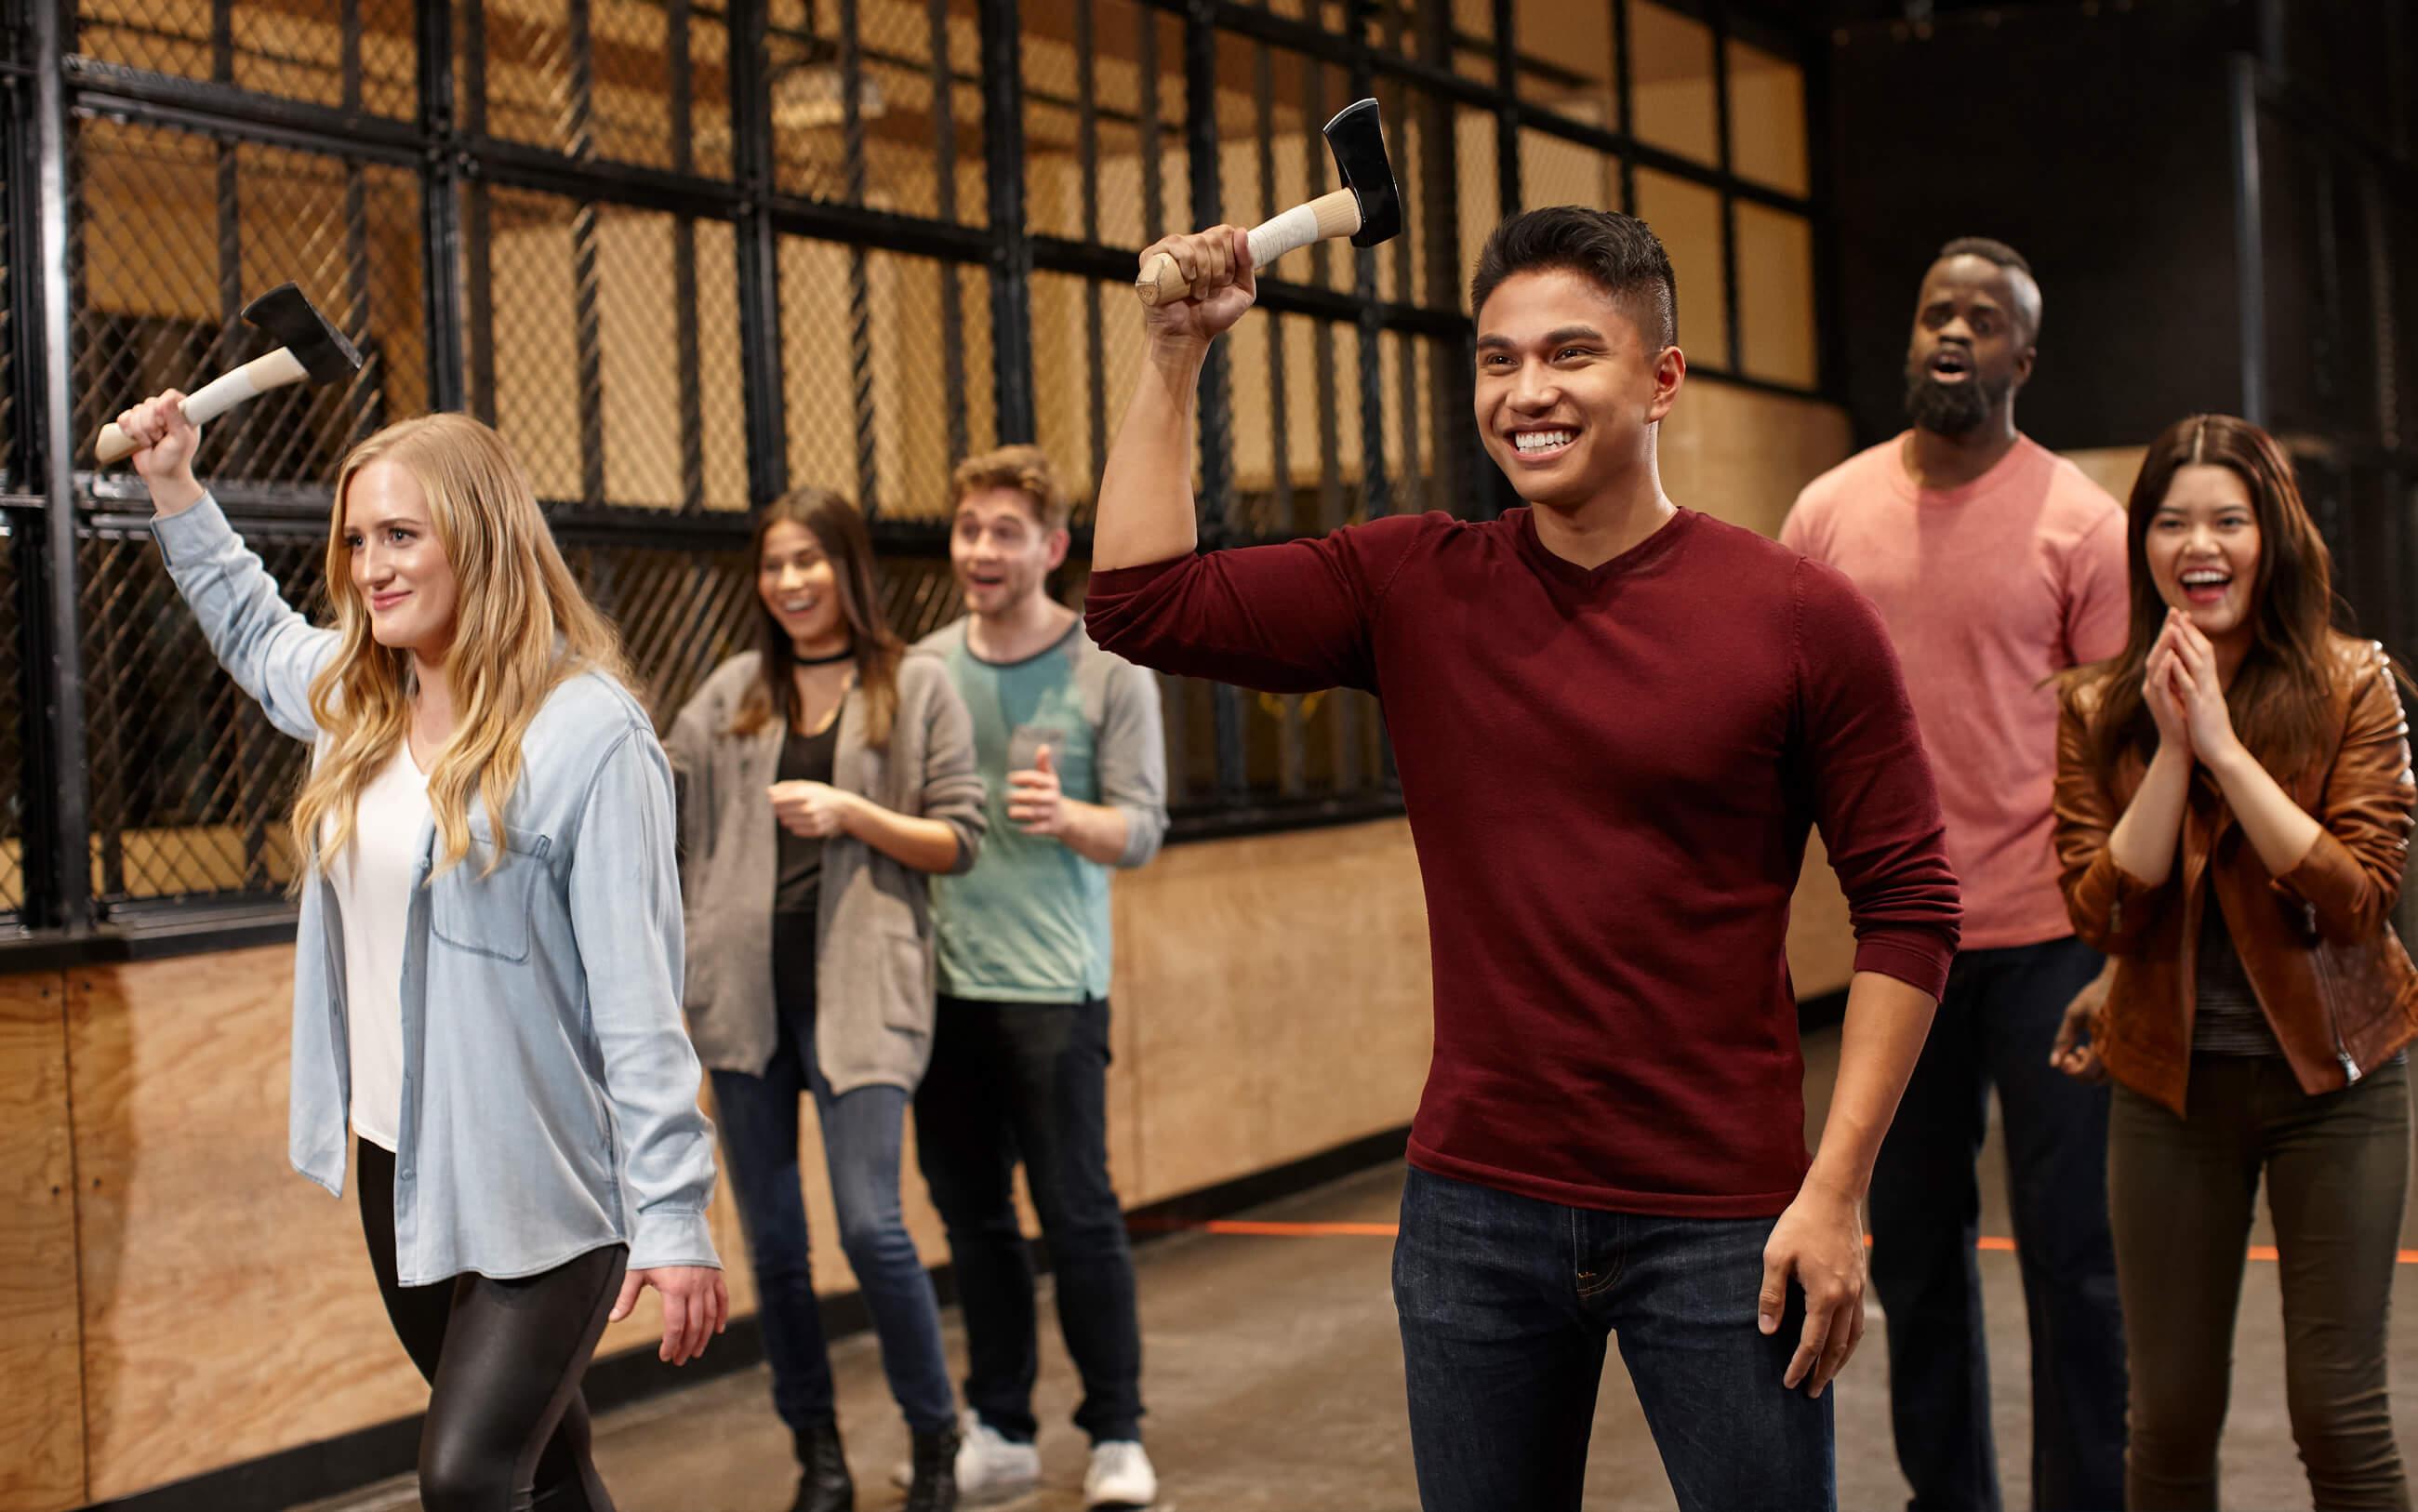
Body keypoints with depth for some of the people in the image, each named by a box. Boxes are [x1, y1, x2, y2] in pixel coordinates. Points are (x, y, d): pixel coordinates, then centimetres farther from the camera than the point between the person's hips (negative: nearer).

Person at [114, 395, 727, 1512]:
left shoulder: (588, 733, -18)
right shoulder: (354, 698, 5)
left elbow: (637, 994, -20)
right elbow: (253, 628, 31)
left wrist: (672, 1216, -21)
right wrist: (173, 489, 25)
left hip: (544, 1190, -7)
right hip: (397, 1167, 7)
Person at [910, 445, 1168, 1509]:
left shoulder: (1109, 670, -2)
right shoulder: (924, 668, 9)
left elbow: (1141, 829, -6)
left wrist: (1064, 817, -24)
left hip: (1053, 983, -4)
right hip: (940, 982, 4)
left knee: (1076, 1212, -1)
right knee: (971, 1216, 9)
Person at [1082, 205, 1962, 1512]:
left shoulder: (1799, 617, -6)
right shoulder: (1416, 589, 3)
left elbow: (1906, 911, -5)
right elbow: (1143, 607, -3)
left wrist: (1836, 1192, -10)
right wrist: (1176, 356, -5)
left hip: (1719, 1227, -2)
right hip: (1474, 1211, 3)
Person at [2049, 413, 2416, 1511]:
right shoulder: (2101, 709, 1)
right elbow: (2102, 913, -7)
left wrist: (2224, 745, -19)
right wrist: (2170, 749, -16)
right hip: (2171, 1084, 2)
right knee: (2171, 1417, 7)